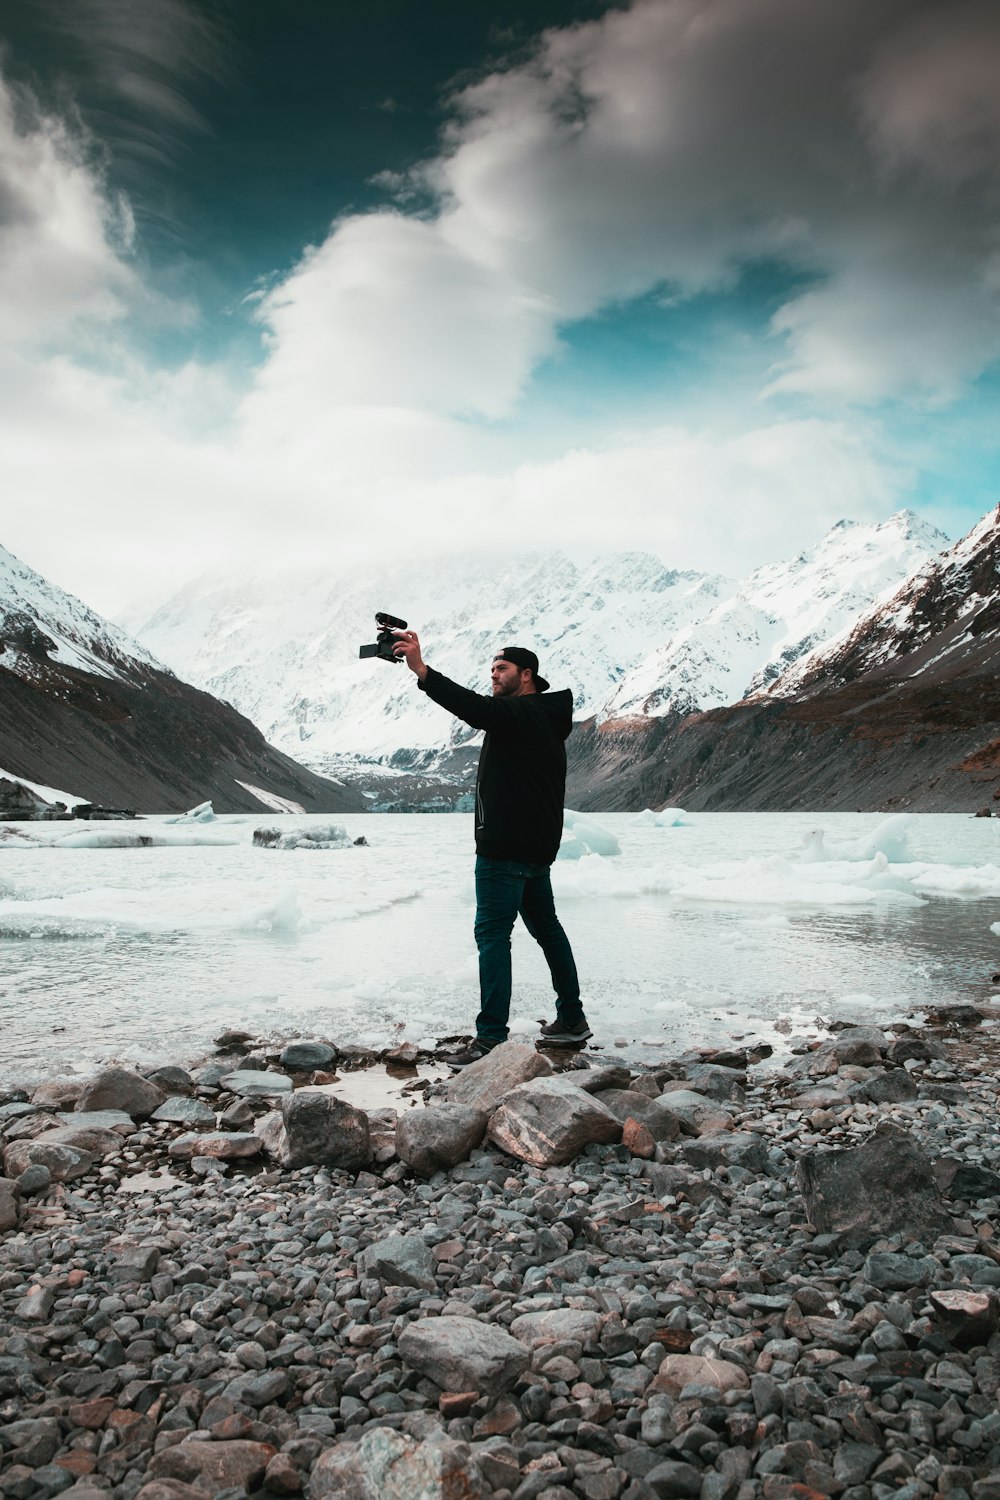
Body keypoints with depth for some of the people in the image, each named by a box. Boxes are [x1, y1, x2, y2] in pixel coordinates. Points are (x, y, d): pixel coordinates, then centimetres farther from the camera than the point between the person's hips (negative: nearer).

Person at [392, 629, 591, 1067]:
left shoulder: (523, 714, -16)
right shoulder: (543, 717, 20)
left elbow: (474, 707, -32)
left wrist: (421, 669, -42)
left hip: (506, 849, -11)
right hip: (535, 848, 11)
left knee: (492, 932, -9)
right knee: (545, 925, 18)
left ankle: (492, 1038, -10)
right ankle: (572, 1019, 27)